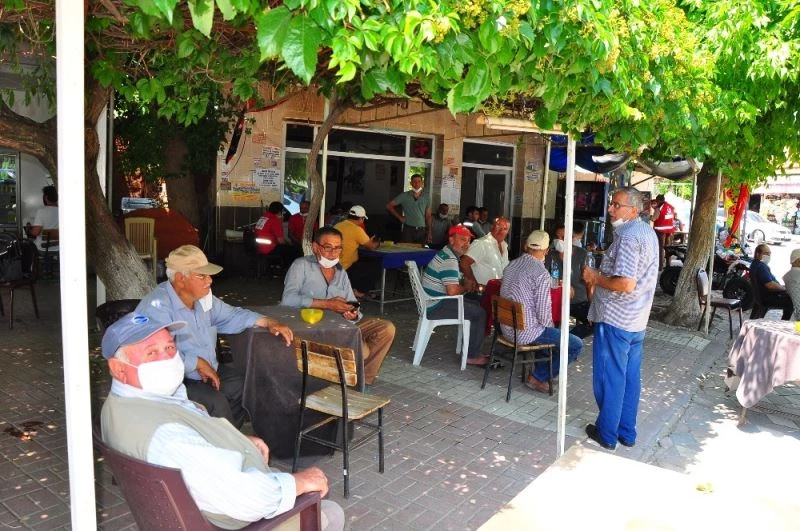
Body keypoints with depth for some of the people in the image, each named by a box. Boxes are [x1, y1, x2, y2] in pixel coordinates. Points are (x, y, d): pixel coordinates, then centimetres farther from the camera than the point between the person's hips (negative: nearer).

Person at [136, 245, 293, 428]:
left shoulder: (202, 297, 5)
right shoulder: (157, 306, -24)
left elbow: (231, 315, 18)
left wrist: (267, 322, 5)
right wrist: (198, 363, -24)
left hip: (208, 372, 9)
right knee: (215, 401, -27)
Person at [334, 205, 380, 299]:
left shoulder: (337, 226, 7)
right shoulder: (357, 229, -16)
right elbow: (372, 247, -7)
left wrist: (368, 241, 21)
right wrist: (377, 244, 15)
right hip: (346, 270, -8)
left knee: (364, 263, 27)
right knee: (373, 267, 9)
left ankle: (354, 289, 26)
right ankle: (359, 292, 15)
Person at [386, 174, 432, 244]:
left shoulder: (426, 197, 7)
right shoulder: (404, 196, 0)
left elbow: (428, 216, 9)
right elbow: (389, 206, 3)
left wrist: (429, 232, 4)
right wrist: (400, 217, -1)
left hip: (422, 230, 2)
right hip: (408, 230, -2)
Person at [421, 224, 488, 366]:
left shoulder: (447, 254, 13)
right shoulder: (449, 260, -20)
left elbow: (452, 283, 22)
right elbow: (453, 291, -27)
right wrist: (467, 287, -7)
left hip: (433, 302, 11)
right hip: (435, 307, -11)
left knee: (476, 305, 15)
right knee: (479, 313, -10)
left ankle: (473, 350, 17)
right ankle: (472, 356, 0)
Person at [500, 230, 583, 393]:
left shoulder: (511, 265, 4)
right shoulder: (542, 274, -19)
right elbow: (543, 314, -20)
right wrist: (550, 325, 4)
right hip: (526, 333, -9)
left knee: (553, 331, 31)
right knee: (576, 345, 0)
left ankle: (537, 368, 30)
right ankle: (537, 377, 6)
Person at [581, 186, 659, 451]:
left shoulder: (628, 237, -20)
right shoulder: (648, 232, 11)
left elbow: (626, 283, -28)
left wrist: (596, 277, -14)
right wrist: (601, 275, 14)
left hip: (615, 320, -10)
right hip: (637, 320, 10)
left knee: (610, 378, 3)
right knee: (630, 377, 15)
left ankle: (606, 434, 15)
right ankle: (627, 432, 26)